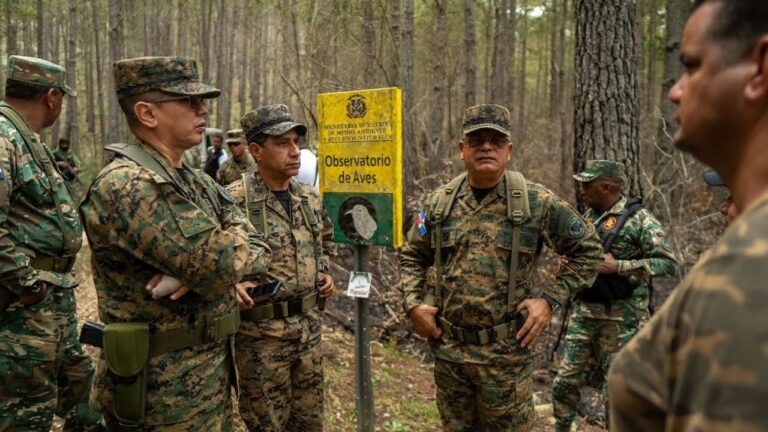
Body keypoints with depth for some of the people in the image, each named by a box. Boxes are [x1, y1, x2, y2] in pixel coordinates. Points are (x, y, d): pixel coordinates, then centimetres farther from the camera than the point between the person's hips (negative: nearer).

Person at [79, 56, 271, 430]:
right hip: (166, 389, -8)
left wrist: (199, 266, -17)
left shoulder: (197, 183, 9)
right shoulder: (125, 186, -21)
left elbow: (258, 253, 1)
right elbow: (222, 265, -28)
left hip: (211, 372, 8)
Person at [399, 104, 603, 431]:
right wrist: (413, 305, 2)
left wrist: (550, 301, -8)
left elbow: (588, 250, 1)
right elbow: (411, 256, 15)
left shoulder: (538, 203, -7)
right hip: (448, 349, 3)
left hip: (506, 353, -3)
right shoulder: (440, 202, 3)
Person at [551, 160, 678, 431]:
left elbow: (668, 263, -16)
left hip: (620, 317, -6)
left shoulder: (638, 218, -10)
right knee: (566, 380, 10)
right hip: (583, 312, 6)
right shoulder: (588, 216, 11)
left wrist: (618, 266, -21)